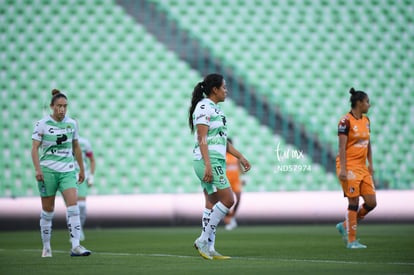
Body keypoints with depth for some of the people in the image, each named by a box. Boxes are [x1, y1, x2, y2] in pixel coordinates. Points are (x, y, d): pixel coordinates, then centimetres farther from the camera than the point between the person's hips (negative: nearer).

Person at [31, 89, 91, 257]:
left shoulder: (71, 123, 6)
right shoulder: (42, 124, -4)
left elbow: (76, 147, 17)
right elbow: (34, 148, -7)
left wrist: (82, 169, 18)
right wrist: (37, 169, -19)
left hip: (67, 171, 2)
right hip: (48, 170, -2)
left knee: (73, 205, -15)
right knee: (48, 210, 4)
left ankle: (75, 246, -20)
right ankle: (46, 247, 19)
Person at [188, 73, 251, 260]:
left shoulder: (215, 109, 19)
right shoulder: (203, 108, -11)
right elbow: (202, 139, -18)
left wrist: (240, 157, 23)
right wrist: (208, 165, -25)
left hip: (216, 162, 10)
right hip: (208, 161, -10)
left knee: (212, 204, 6)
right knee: (228, 199, -13)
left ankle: (209, 249, 6)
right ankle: (203, 240, -9)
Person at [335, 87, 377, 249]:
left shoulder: (366, 120, 12)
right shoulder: (346, 121, -11)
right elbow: (342, 146, -15)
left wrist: (370, 164, 14)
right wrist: (342, 169, -19)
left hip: (362, 167, 8)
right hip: (349, 166, -8)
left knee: (371, 202, 2)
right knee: (354, 203, -6)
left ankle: (345, 226, 19)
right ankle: (351, 241, 3)